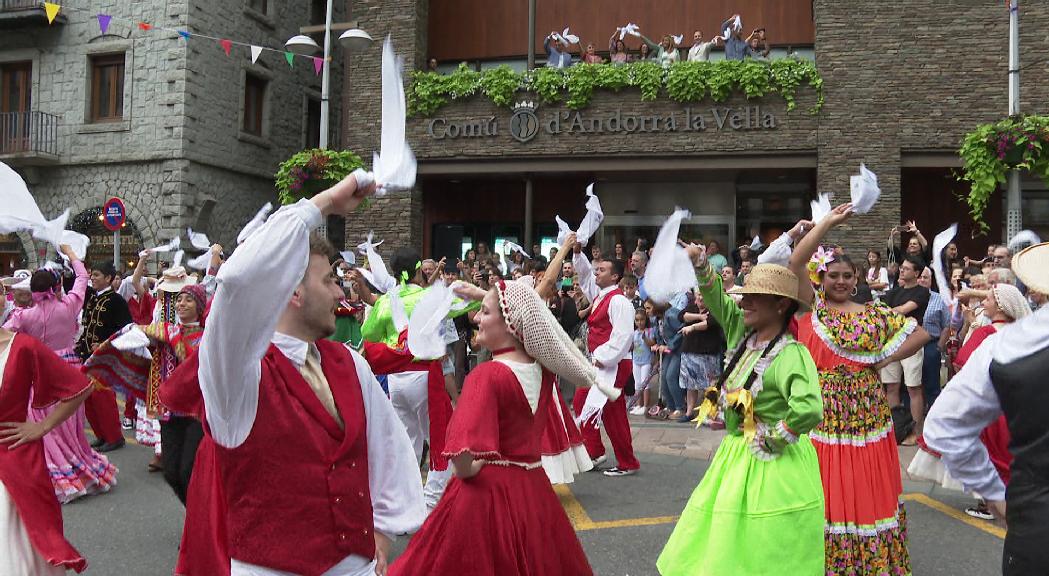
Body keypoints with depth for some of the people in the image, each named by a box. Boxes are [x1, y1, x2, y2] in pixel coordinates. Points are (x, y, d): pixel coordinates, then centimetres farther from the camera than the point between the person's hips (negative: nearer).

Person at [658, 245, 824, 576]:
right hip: (734, 456, 8)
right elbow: (715, 297, 7)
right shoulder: (742, 332, 1)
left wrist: (770, 440, -23)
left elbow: (809, 410, -37)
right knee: (719, 546, 17)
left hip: (771, 466, -8)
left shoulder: (791, 354, -22)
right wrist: (699, 263, -10)